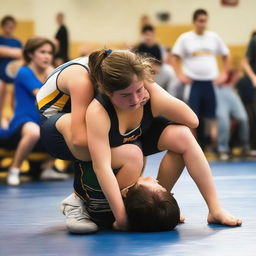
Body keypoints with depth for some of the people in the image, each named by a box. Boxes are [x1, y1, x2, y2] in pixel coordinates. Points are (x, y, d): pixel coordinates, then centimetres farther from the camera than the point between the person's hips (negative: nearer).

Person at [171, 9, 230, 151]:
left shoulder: (214, 37, 6)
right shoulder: (185, 38, 0)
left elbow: (225, 56, 15)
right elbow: (175, 58, 2)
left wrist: (223, 74, 5)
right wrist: (180, 75, -9)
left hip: (211, 82, 2)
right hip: (193, 82, -2)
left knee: (211, 117, 3)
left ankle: (213, 144, 9)